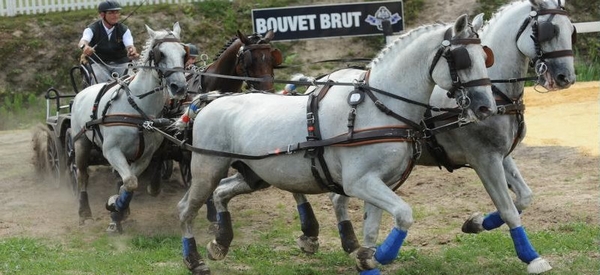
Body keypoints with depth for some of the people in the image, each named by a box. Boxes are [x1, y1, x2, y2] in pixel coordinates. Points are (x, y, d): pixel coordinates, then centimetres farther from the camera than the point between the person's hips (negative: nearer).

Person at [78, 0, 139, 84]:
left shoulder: (124, 30, -2)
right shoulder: (92, 29, -8)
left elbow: (129, 45, -18)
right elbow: (83, 41, -28)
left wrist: (133, 52, -46)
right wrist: (84, 46, -56)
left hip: (120, 63, 2)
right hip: (99, 63, -2)